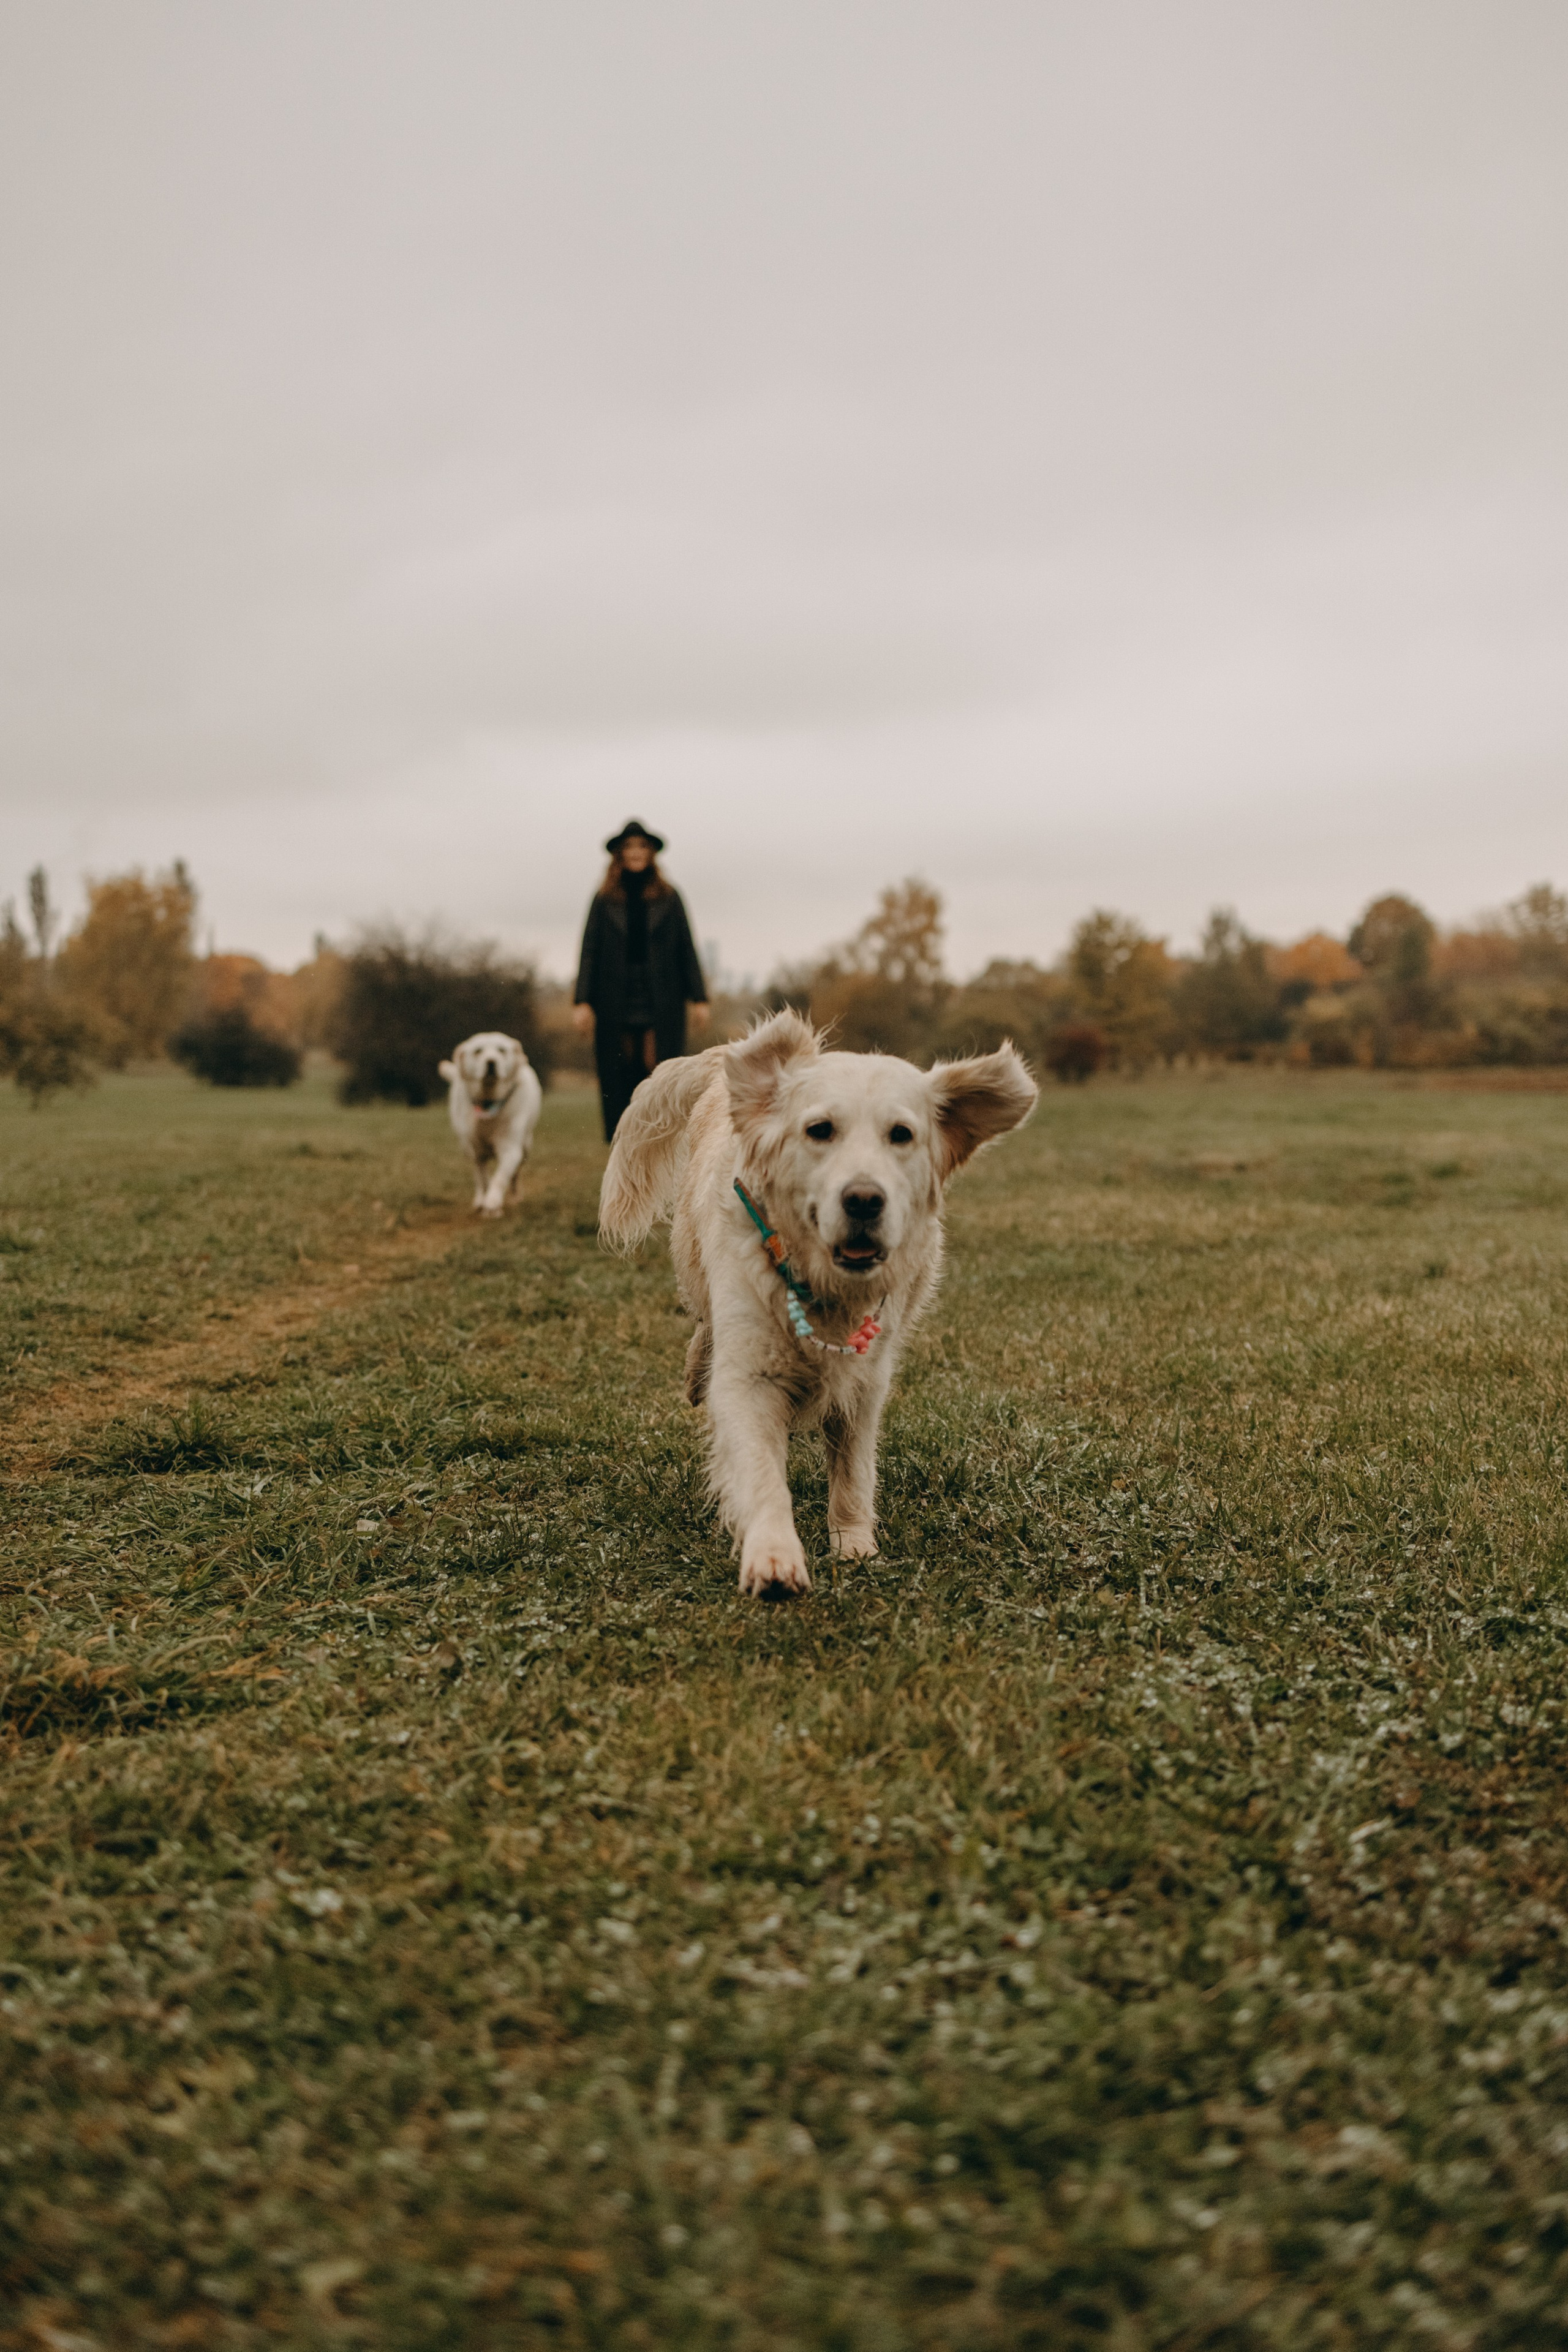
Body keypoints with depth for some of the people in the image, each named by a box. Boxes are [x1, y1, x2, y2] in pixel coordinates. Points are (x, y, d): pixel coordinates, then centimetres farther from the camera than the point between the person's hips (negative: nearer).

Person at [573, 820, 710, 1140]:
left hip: (661, 1005, -1)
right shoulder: (605, 898, 9)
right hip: (616, 1003, 1)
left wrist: (699, 998, 3)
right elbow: (589, 951, 6)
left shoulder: (668, 897, 9)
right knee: (617, 1080, 0)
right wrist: (583, 1001, -2)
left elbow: (686, 949, 8)